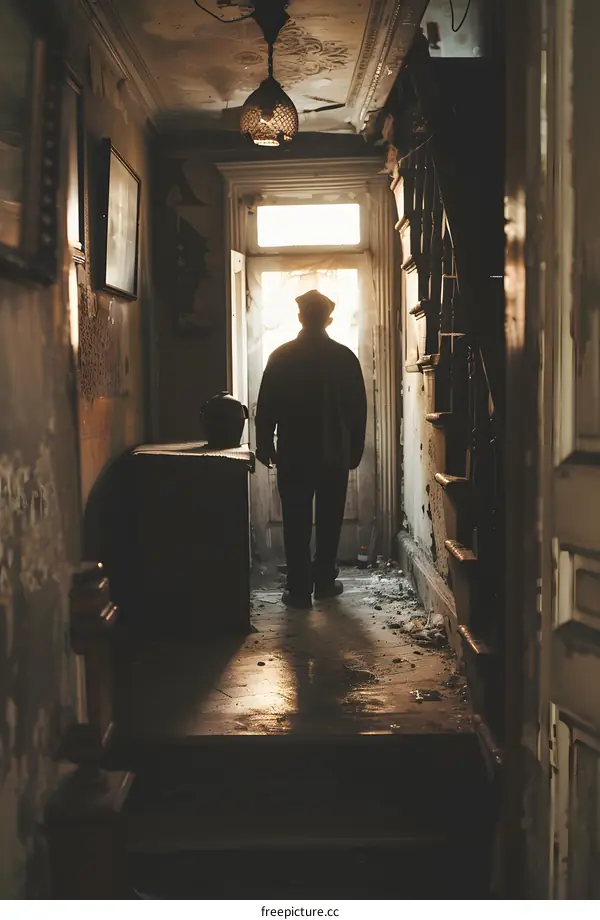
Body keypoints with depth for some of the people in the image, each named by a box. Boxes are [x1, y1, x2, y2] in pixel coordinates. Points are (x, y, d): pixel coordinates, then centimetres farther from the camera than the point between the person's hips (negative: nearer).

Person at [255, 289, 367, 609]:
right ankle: (324, 581, 20)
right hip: (335, 453, 1)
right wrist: (355, 450, 10)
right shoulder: (345, 357, -2)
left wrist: (264, 447, 8)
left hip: (293, 453, -1)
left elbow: (266, 408, -3)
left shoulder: (281, 357, -5)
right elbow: (358, 410, 1)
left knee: (296, 523, 3)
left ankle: (299, 590, 3)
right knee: (329, 520, 13)